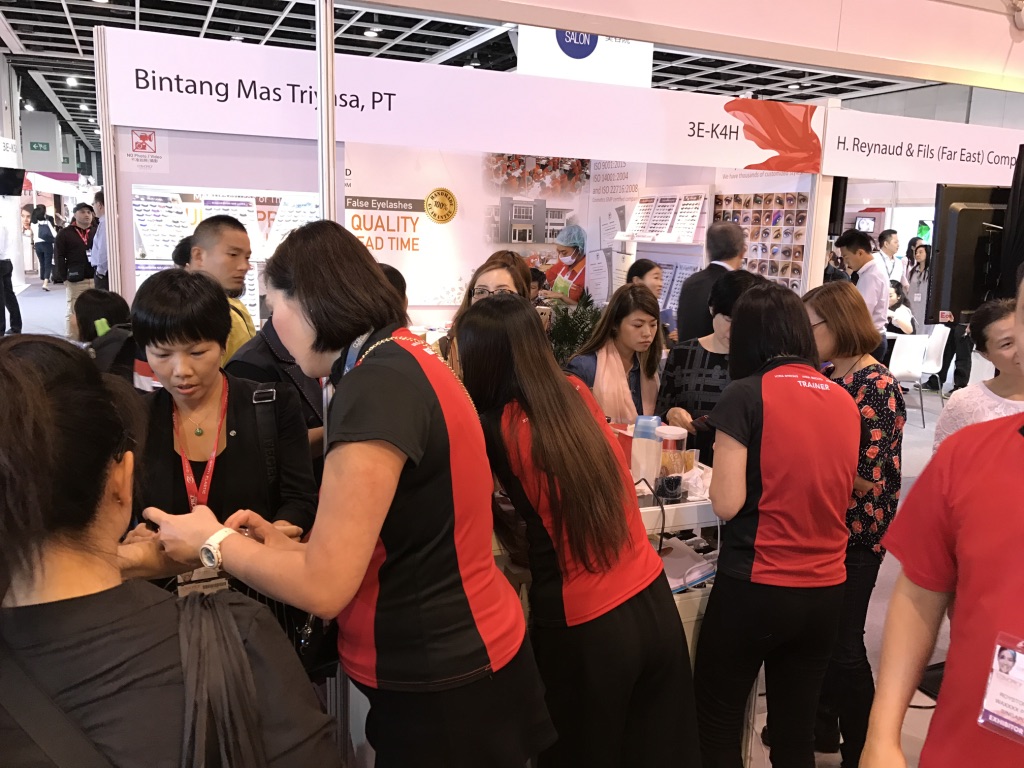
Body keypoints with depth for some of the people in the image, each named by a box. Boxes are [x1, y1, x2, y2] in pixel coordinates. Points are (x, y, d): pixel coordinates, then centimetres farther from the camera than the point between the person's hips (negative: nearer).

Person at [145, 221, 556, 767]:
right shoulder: (409, 363, 6)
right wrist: (288, 548, 6)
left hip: (440, 688, -9)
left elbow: (324, 588, -22)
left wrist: (213, 542, -7)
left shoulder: (376, 385, -24)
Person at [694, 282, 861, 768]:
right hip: (826, 590, 6)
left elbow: (727, 503, -15)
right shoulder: (845, 401, 6)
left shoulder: (746, 395, -12)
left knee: (717, 723, 13)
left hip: (755, 587, -5)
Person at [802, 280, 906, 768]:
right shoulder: (832, 377, 6)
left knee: (842, 644, 2)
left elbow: (866, 477, -23)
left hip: (855, 535, -8)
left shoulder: (876, 386, -18)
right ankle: (821, 725, 38)